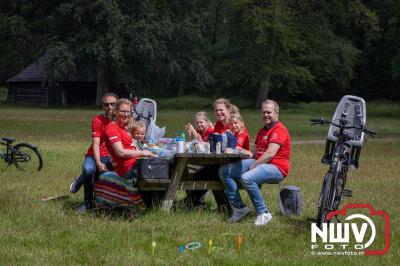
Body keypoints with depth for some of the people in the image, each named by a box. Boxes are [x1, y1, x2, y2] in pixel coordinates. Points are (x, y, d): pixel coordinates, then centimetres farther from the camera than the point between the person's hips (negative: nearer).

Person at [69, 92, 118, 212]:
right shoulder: (98, 121, -8)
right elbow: (95, 144, -15)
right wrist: (99, 163, -30)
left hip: (111, 156, 3)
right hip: (96, 155, -3)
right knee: (88, 169, -36)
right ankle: (87, 202, -12)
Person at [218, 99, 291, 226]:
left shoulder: (279, 130, -7)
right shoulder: (262, 130, 25)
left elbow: (270, 154, -17)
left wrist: (253, 166, -16)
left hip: (275, 167, -10)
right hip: (258, 163, 10)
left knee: (247, 177, -37)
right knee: (224, 171, -2)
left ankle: (263, 213, -23)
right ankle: (239, 207, -2)